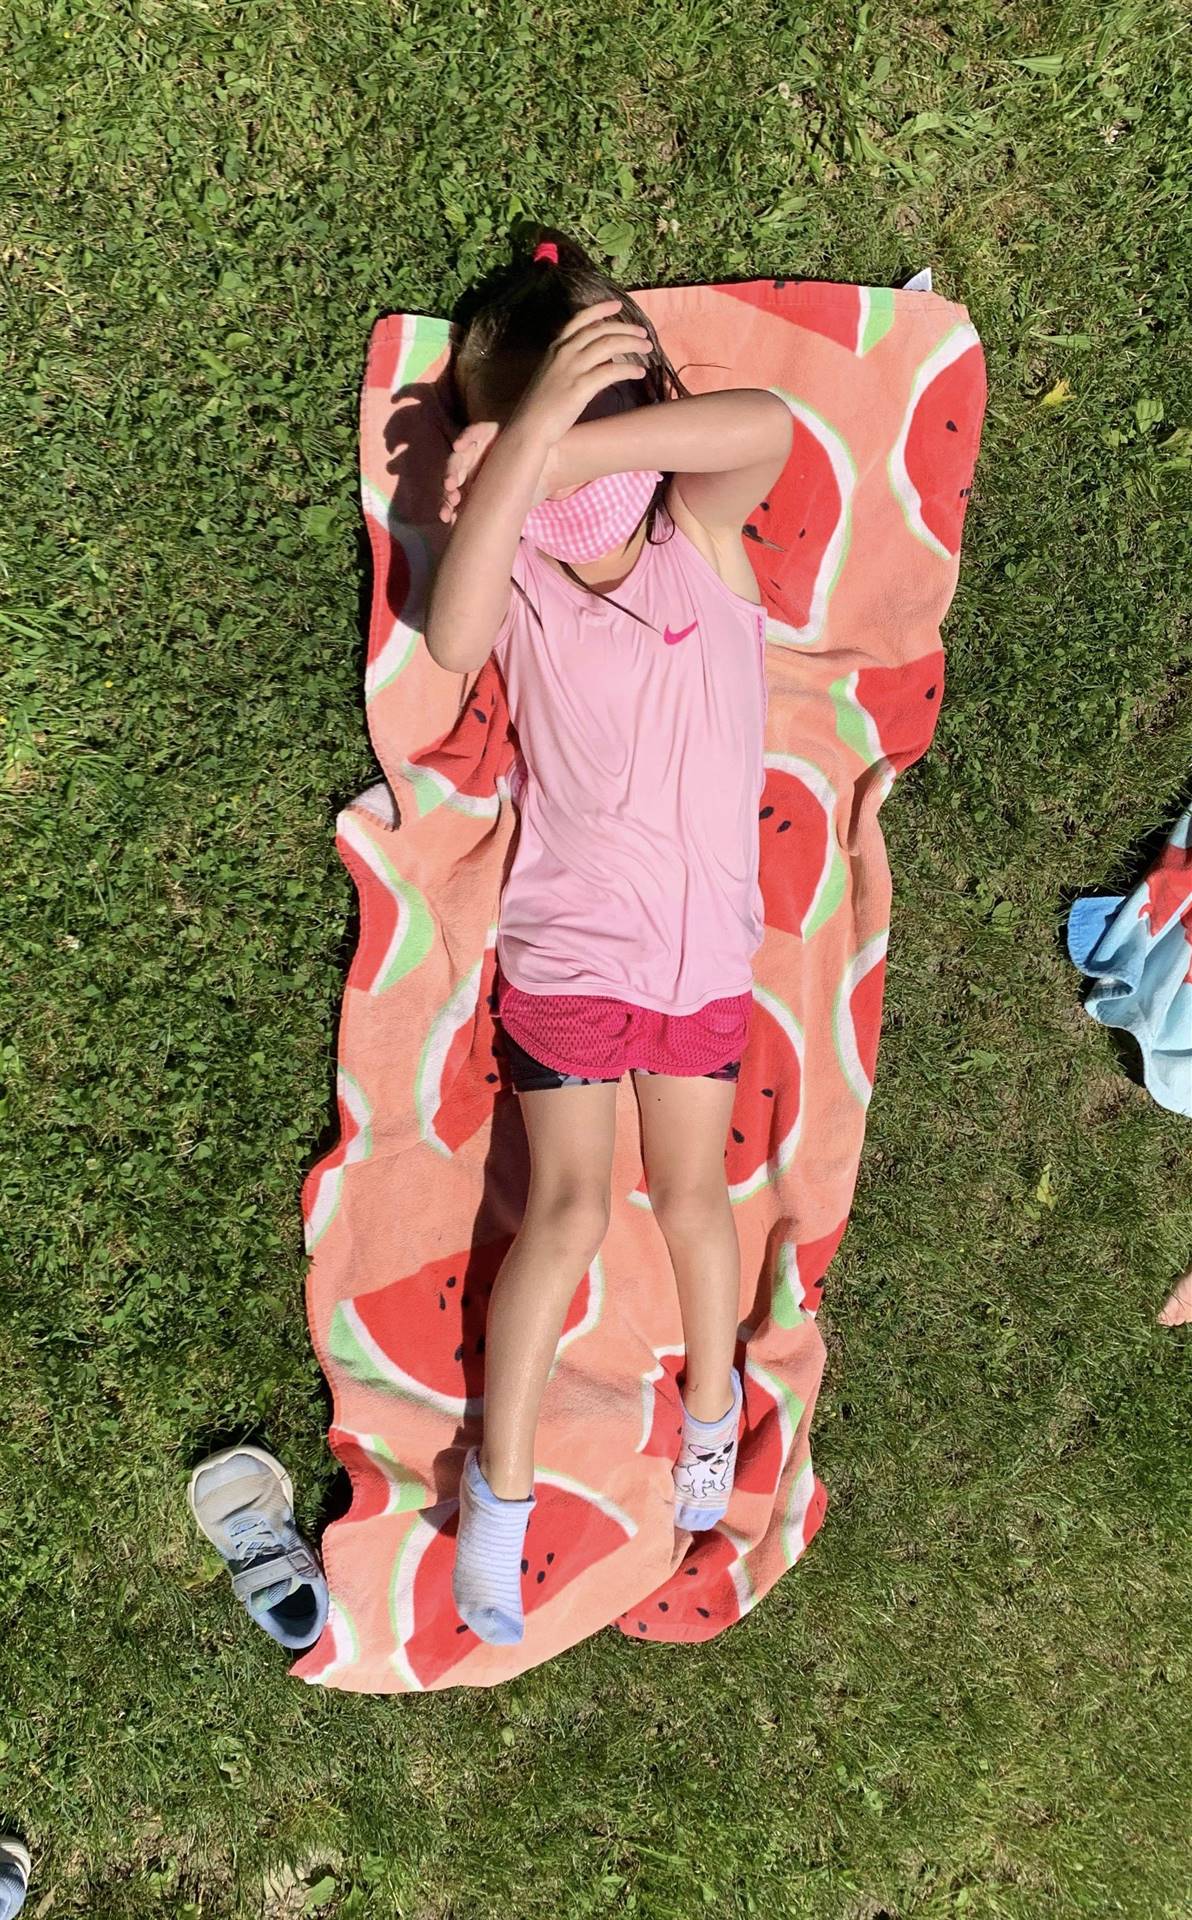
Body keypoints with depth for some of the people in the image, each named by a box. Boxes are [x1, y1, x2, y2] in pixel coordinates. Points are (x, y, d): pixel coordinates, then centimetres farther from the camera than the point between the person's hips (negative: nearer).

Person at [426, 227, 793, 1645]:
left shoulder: (704, 527, -8)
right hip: (565, 942, -1)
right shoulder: (511, 571, -9)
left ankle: (711, 1404, 40)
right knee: (569, 1207, 1)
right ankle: (499, 1486, 18)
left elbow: (766, 425, -30)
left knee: (692, 1193, 14)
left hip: (704, 941, 1)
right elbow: (450, 640, -33)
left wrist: (565, 452, -37)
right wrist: (536, 425, -40)